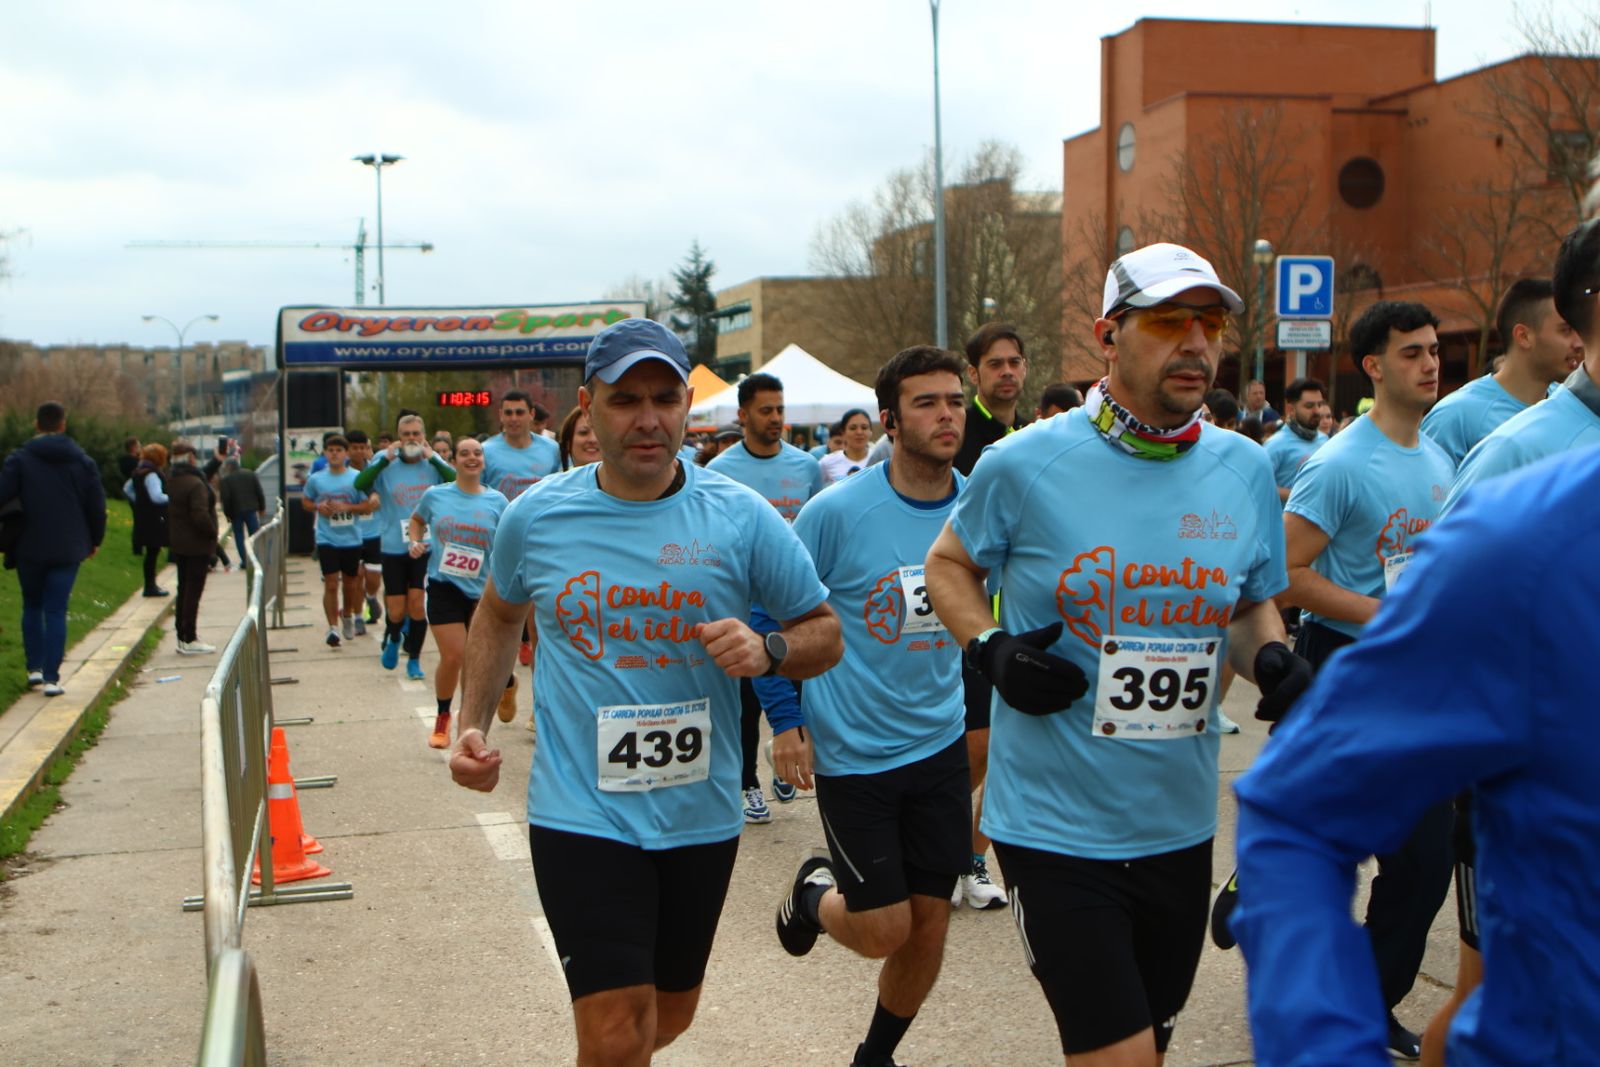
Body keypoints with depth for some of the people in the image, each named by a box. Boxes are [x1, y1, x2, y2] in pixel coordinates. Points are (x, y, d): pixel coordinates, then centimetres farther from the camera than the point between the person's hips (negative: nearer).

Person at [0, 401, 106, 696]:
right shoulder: (83, 462, 2)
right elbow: (97, 505, 4)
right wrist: (95, 540, 17)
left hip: (30, 548, -1)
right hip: (68, 549, 1)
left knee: (32, 607, 18)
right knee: (56, 611, 2)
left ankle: (35, 668, 16)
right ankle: (52, 678, -3)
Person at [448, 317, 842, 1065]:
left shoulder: (740, 518, -7)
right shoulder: (536, 516, -3)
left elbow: (825, 633, 0)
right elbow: (499, 612, 17)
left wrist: (767, 652, -21)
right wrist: (472, 724, 7)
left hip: (700, 815, 2)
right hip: (583, 815, -2)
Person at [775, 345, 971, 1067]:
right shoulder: (837, 511, -13)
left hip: (943, 744, 4)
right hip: (852, 753, -4)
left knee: (929, 924, 9)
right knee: (884, 931, -2)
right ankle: (815, 892, 32)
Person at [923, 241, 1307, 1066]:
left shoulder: (1245, 470, 1)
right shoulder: (1025, 463, -10)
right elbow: (949, 564, 6)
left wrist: (1271, 659, -7)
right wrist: (989, 649, -13)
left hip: (1181, 831, 5)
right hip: (1057, 831, -5)